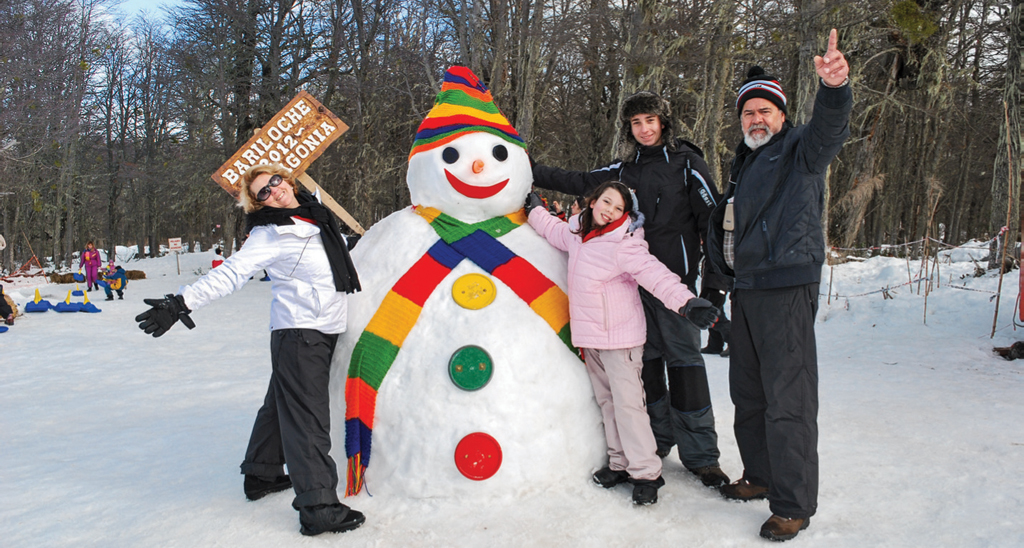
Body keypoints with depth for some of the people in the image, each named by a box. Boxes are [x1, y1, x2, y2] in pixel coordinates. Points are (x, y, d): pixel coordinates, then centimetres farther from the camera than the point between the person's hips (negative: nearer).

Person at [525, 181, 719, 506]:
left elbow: (655, 275, -26)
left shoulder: (624, 246, -16)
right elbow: (553, 229, 28)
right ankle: (620, 463, 19)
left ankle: (645, 472, 0)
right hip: (588, 337, 7)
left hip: (619, 337, -7)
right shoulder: (576, 234, 7)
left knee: (627, 402, -8)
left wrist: (685, 301, -38)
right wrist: (534, 208, 35)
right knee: (607, 401, 11)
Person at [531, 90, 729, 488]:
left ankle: (700, 455, 3)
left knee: (683, 359, -5)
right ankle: (656, 442, 20)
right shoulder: (624, 168, 14)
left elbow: (712, 217, -4)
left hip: (674, 276, -4)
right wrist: (534, 173, 17)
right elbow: (581, 183, 21)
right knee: (645, 359, 7)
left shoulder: (685, 161, 1)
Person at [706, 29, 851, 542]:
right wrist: (720, 278, 22)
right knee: (748, 393, 16)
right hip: (746, 289, 8)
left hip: (786, 287, -8)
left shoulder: (799, 149, -2)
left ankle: (794, 504, 2)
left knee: (787, 400, -7)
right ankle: (761, 476, 32)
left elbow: (828, 129, -26)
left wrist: (834, 89, -46)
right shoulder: (743, 163, 22)